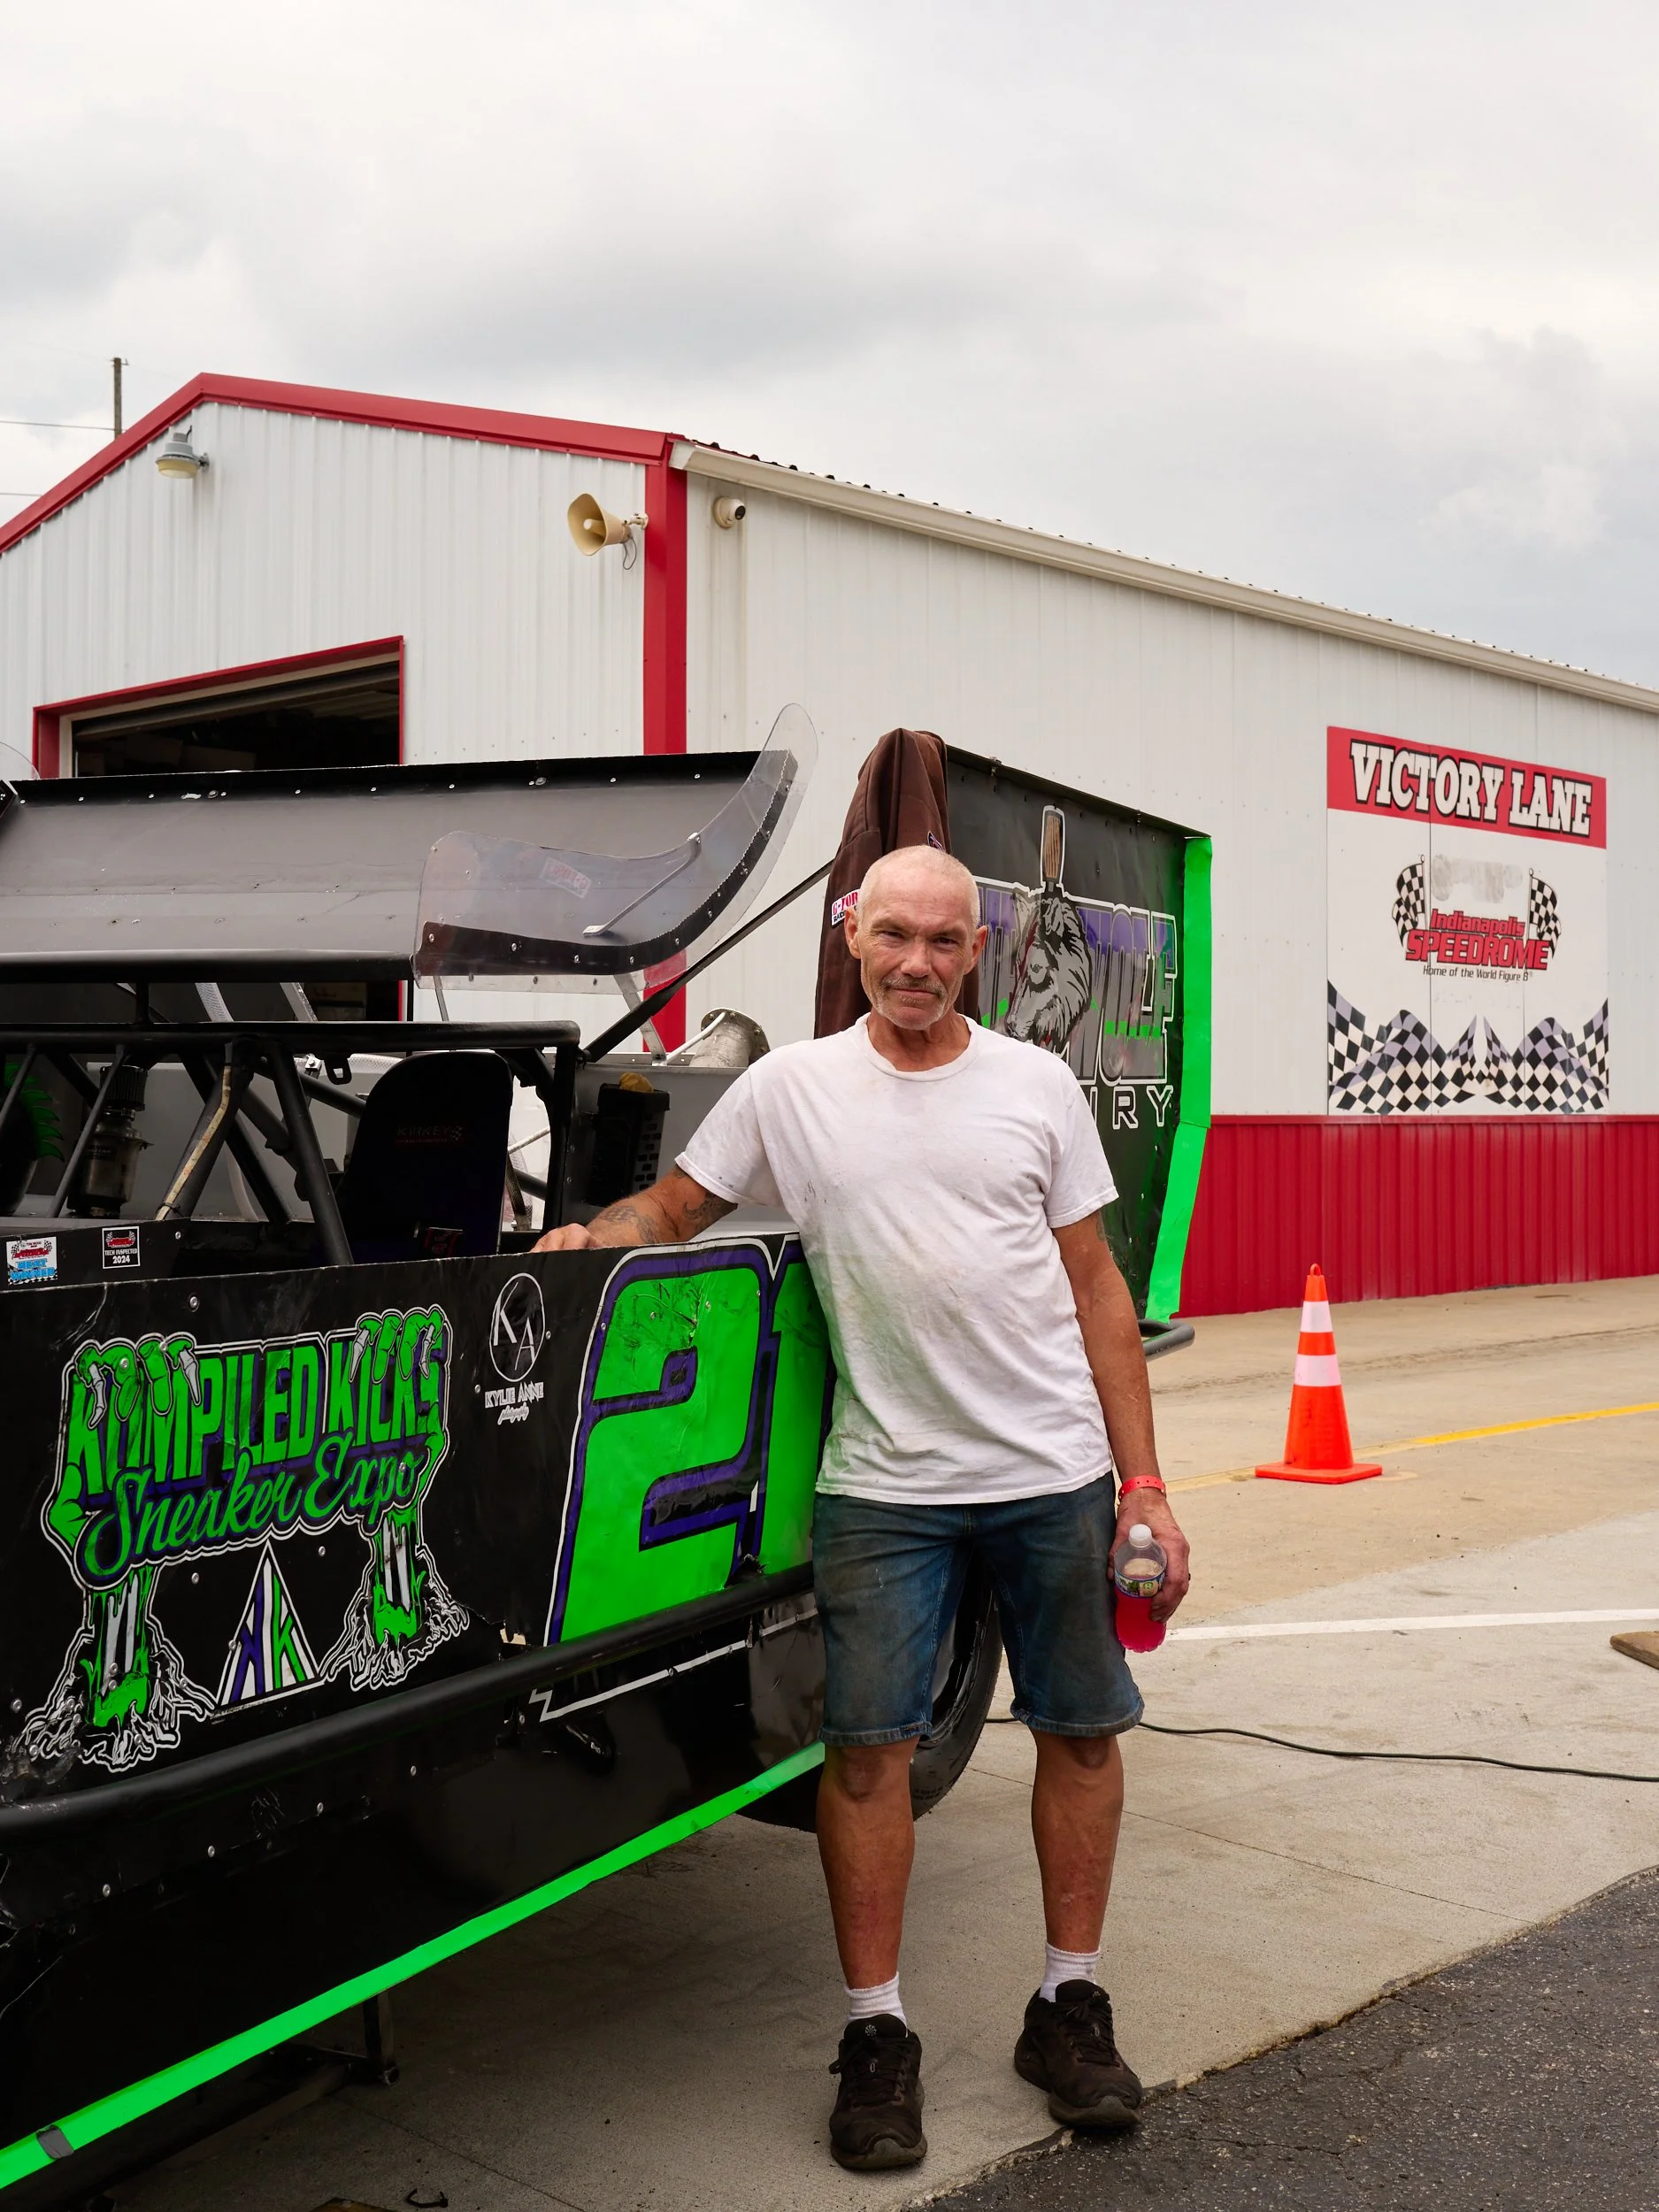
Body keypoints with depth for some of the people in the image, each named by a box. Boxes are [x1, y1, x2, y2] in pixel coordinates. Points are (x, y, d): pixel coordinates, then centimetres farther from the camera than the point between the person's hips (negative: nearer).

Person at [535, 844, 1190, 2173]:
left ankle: (1071, 2004, 25)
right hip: (884, 1480, -1)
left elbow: (1097, 1288, 5)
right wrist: (591, 1237, -13)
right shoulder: (792, 1089, 3)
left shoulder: (1037, 1086, 4)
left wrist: (1144, 1483, 0)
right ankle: (877, 2031, 14)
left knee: (1082, 1727, 9)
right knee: (867, 1744, -1)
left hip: (1056, 1469, 2)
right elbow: (675, 1207, 11)